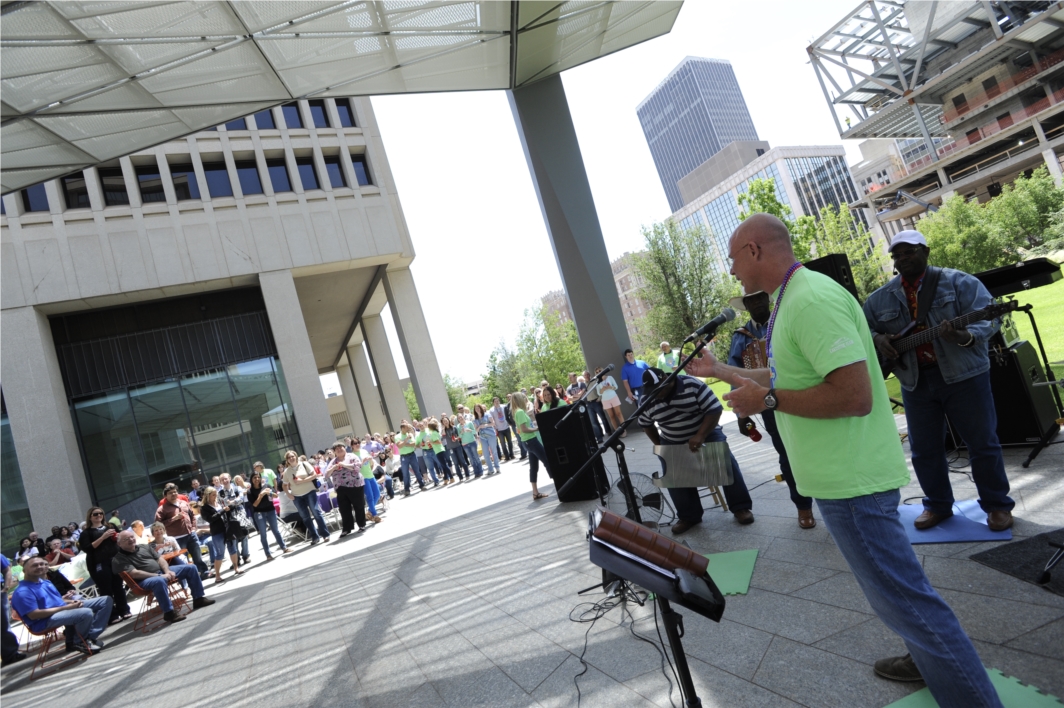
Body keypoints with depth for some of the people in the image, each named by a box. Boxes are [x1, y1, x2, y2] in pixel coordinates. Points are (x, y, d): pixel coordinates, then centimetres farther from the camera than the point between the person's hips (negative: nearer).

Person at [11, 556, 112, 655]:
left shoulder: (45, 582, 18)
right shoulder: (22, 592, -11)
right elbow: (33, 615, -19)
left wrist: (70, 601, 1)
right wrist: (66, 607, -20)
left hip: (64, 608, 10)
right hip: (45, 621, -9)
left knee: (106, 600, 1)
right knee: (86, 613, -36)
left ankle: (91, 636, -8)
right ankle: (78, 642, -4)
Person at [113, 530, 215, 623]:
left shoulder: (144, 547, 13)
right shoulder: (118, 559, -8)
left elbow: (159, 559, 12)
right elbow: (134, 573, -18)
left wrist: (167, 571, -8)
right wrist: (159, 575, -22)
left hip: (162, 571, 8)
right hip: (144, 580, -8)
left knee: (190, 568, 0)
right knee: (159, 581, -42)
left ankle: (198, 599, 8)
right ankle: (169, 613, -31)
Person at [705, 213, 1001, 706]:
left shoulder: (812, 299, -23)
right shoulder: (797, 299, 10)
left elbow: (855, 396, -30)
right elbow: (790, 379, 20)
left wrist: (766, 399, -22)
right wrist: (719, 370, 25)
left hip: (851, 480, -11)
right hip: (845, 475, 11)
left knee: (902, 595, 2)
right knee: (897, 585, 25)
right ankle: (932, 661, 44)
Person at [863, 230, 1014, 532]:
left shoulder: (959, 282, -4)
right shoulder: (880, 299, 5)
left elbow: (988, 317, -12)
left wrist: (963, 336, -32)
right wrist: (877, 338, -12)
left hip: (964, 375, -3)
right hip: (915, 382, 3)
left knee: (982, 443, 7)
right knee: (923, 449, 10)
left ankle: (997, 504, 24)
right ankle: (937, 505, 26)